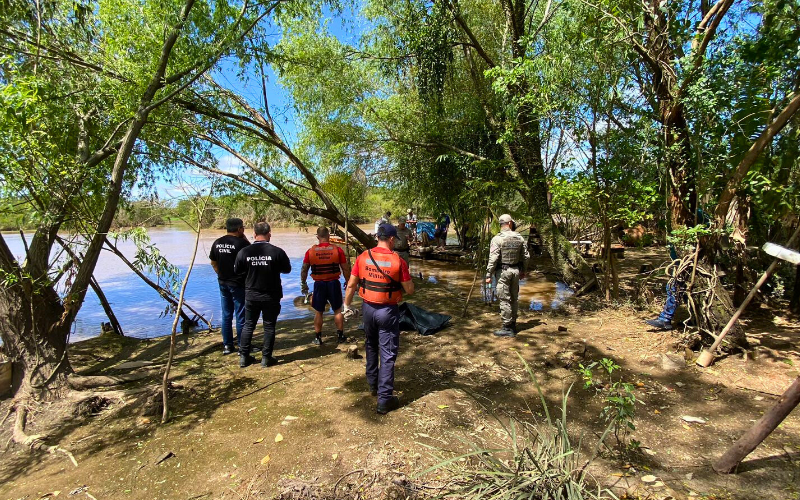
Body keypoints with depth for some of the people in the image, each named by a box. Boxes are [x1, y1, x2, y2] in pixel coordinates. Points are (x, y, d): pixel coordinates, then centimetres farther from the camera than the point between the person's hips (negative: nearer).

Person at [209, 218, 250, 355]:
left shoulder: (217, 243, 4)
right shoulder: (241, 243, -15)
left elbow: (213, 262, 12)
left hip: (223, 283, 6)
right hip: (238, 284, -6)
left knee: (226, 315, 14)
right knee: (241, 315, 3)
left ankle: (227, 345, 21)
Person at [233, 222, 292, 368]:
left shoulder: (244, 252, -9)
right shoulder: (277, 252, -15)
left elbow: (237, 271, 5)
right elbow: (287, 269, -1)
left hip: (251, 295, 2)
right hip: (271, 296, -2)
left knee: (248, 325, 16)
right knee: (269, 326, 9)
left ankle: (243, 356, 23)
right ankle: (266, 357, 15)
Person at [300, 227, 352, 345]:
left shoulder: (310, 251, -4)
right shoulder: (337, 250, -7)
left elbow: (304, 270, 2)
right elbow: (345, 269, -3)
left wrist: (303, 284, 15)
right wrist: (348, 282, 12)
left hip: (319, 284, 0)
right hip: (334, 283, 0)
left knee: (318, 312, 12)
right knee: (337, 310, 14)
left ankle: (318, 337, 18)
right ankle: (340, 335, 20)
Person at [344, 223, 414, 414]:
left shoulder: (363, 257, -5)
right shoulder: (398, 261, -15)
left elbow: (351, 285, 0)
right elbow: (410, 290, -8)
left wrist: (347, 306, 12)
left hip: (368, 308, 4)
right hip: (388, 311, -4)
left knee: (371, 347, 24)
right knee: (387, 354, 4)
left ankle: (373, 384, 40)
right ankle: (385, 400, 10)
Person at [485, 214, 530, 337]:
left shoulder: (497, 239, -13)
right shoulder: (519, 238, 4)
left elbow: (493, 259, -17)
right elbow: (526, 256, 9)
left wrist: (489, 275, -12)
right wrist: (523, 270, 23)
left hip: (503, 271, -6)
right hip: (515, 271, 6)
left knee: (504, 299, -1)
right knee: (513, 298, 15)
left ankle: (507, 328, 3)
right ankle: (513, 325, 26)